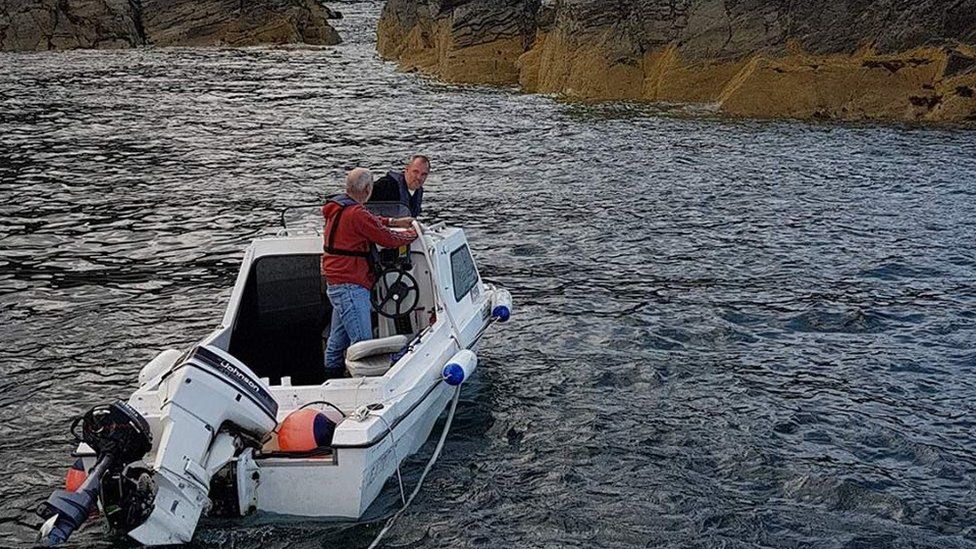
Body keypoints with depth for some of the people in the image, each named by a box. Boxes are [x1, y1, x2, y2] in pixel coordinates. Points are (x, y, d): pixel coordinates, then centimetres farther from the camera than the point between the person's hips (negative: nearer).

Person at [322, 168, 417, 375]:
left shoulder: (339, 209, 12)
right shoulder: (356, 214, -19)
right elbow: (388, 239, -12)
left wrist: (394, 222, 25)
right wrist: (412, 234, 5)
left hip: (336, 283, 11)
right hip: (350, 286, -11)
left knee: (338, 339, 20)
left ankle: (331, 375, 31)